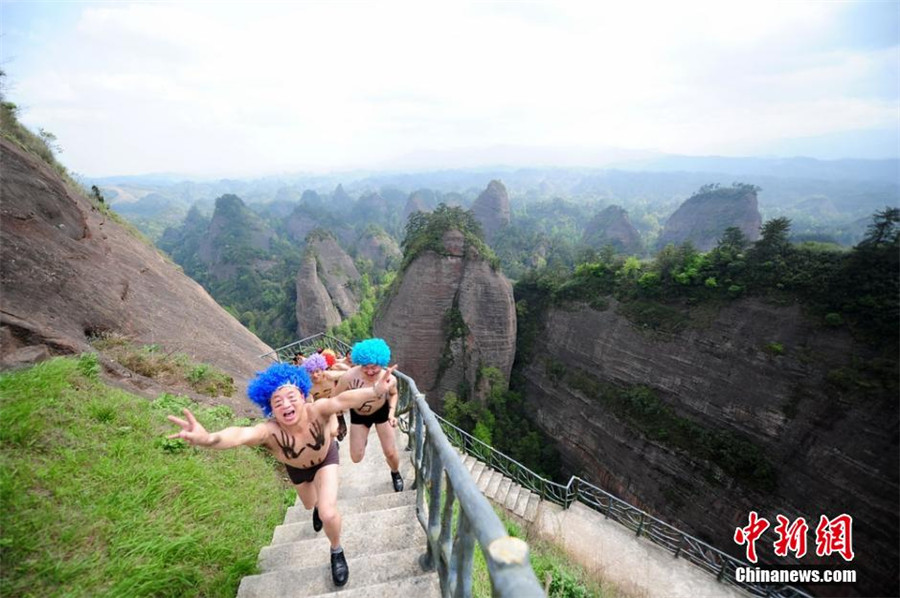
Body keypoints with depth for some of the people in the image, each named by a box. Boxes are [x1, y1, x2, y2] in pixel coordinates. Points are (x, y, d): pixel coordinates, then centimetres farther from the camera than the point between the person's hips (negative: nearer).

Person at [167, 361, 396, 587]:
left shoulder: (316, 411, -43)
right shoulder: (270, 430, -43)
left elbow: (341, 399, -66)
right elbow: (241, 434, -65)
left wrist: (374, 390, -85)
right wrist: (208, 439, -87)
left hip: (325, 457, -2)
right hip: (297, 468, 2)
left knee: (328, 514, -17)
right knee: (311, 505, 28)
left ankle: (337, 553, 17)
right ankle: (319, 501, 69)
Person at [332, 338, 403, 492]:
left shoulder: (390, 379, -30)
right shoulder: (349, 377, -36)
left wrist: (391, 413, -15)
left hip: (381, 412, 0)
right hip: (358, 415, 0)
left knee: (390, 452, 8)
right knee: (356, 458, 8)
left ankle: (395, 473, 44)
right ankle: (362, 439, 46)